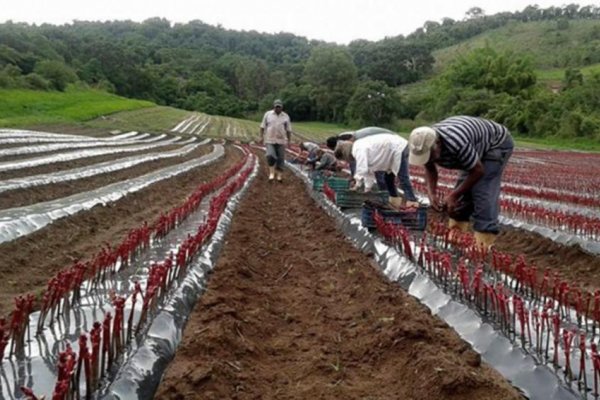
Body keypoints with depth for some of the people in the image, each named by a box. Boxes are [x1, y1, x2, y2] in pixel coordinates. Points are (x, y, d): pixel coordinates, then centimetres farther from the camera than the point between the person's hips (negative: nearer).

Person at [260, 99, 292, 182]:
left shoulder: (286, 117, 6)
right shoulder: (267, 114, 4)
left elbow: (288, 130, 8)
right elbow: (263, 127, 6)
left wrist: (288, 141, 4)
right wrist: (262, 137, -1)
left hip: (281, 141, 1)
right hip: (270, 140, -1)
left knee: (280, 158, 3)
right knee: (270, 156, -18)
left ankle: (279, 176, 13)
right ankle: (271, 173, -5)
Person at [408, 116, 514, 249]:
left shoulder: (457, 143, -42)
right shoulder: (425, 144, -19)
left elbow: (478, 171, -29)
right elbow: (430, 170, -2)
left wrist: (454, 195, -25)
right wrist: (431, 193, -19)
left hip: (498, 142, -8)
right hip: (478, 146, 8)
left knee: (483, 191, -17)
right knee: (464, 187, 4)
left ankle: (483, 242, -15)